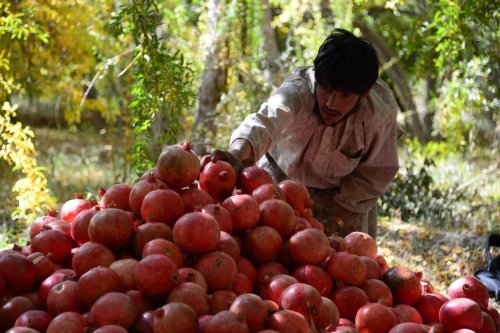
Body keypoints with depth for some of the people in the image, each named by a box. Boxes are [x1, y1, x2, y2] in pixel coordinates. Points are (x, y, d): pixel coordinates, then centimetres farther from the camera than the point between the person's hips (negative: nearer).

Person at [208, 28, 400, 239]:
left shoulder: (381, 111, -28)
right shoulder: (297, 90, -36)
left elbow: (375, 173, -16)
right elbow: (266, 121, -56)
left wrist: (337, 219, -22)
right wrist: (237, 154, -77)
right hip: (283, 176, -1)